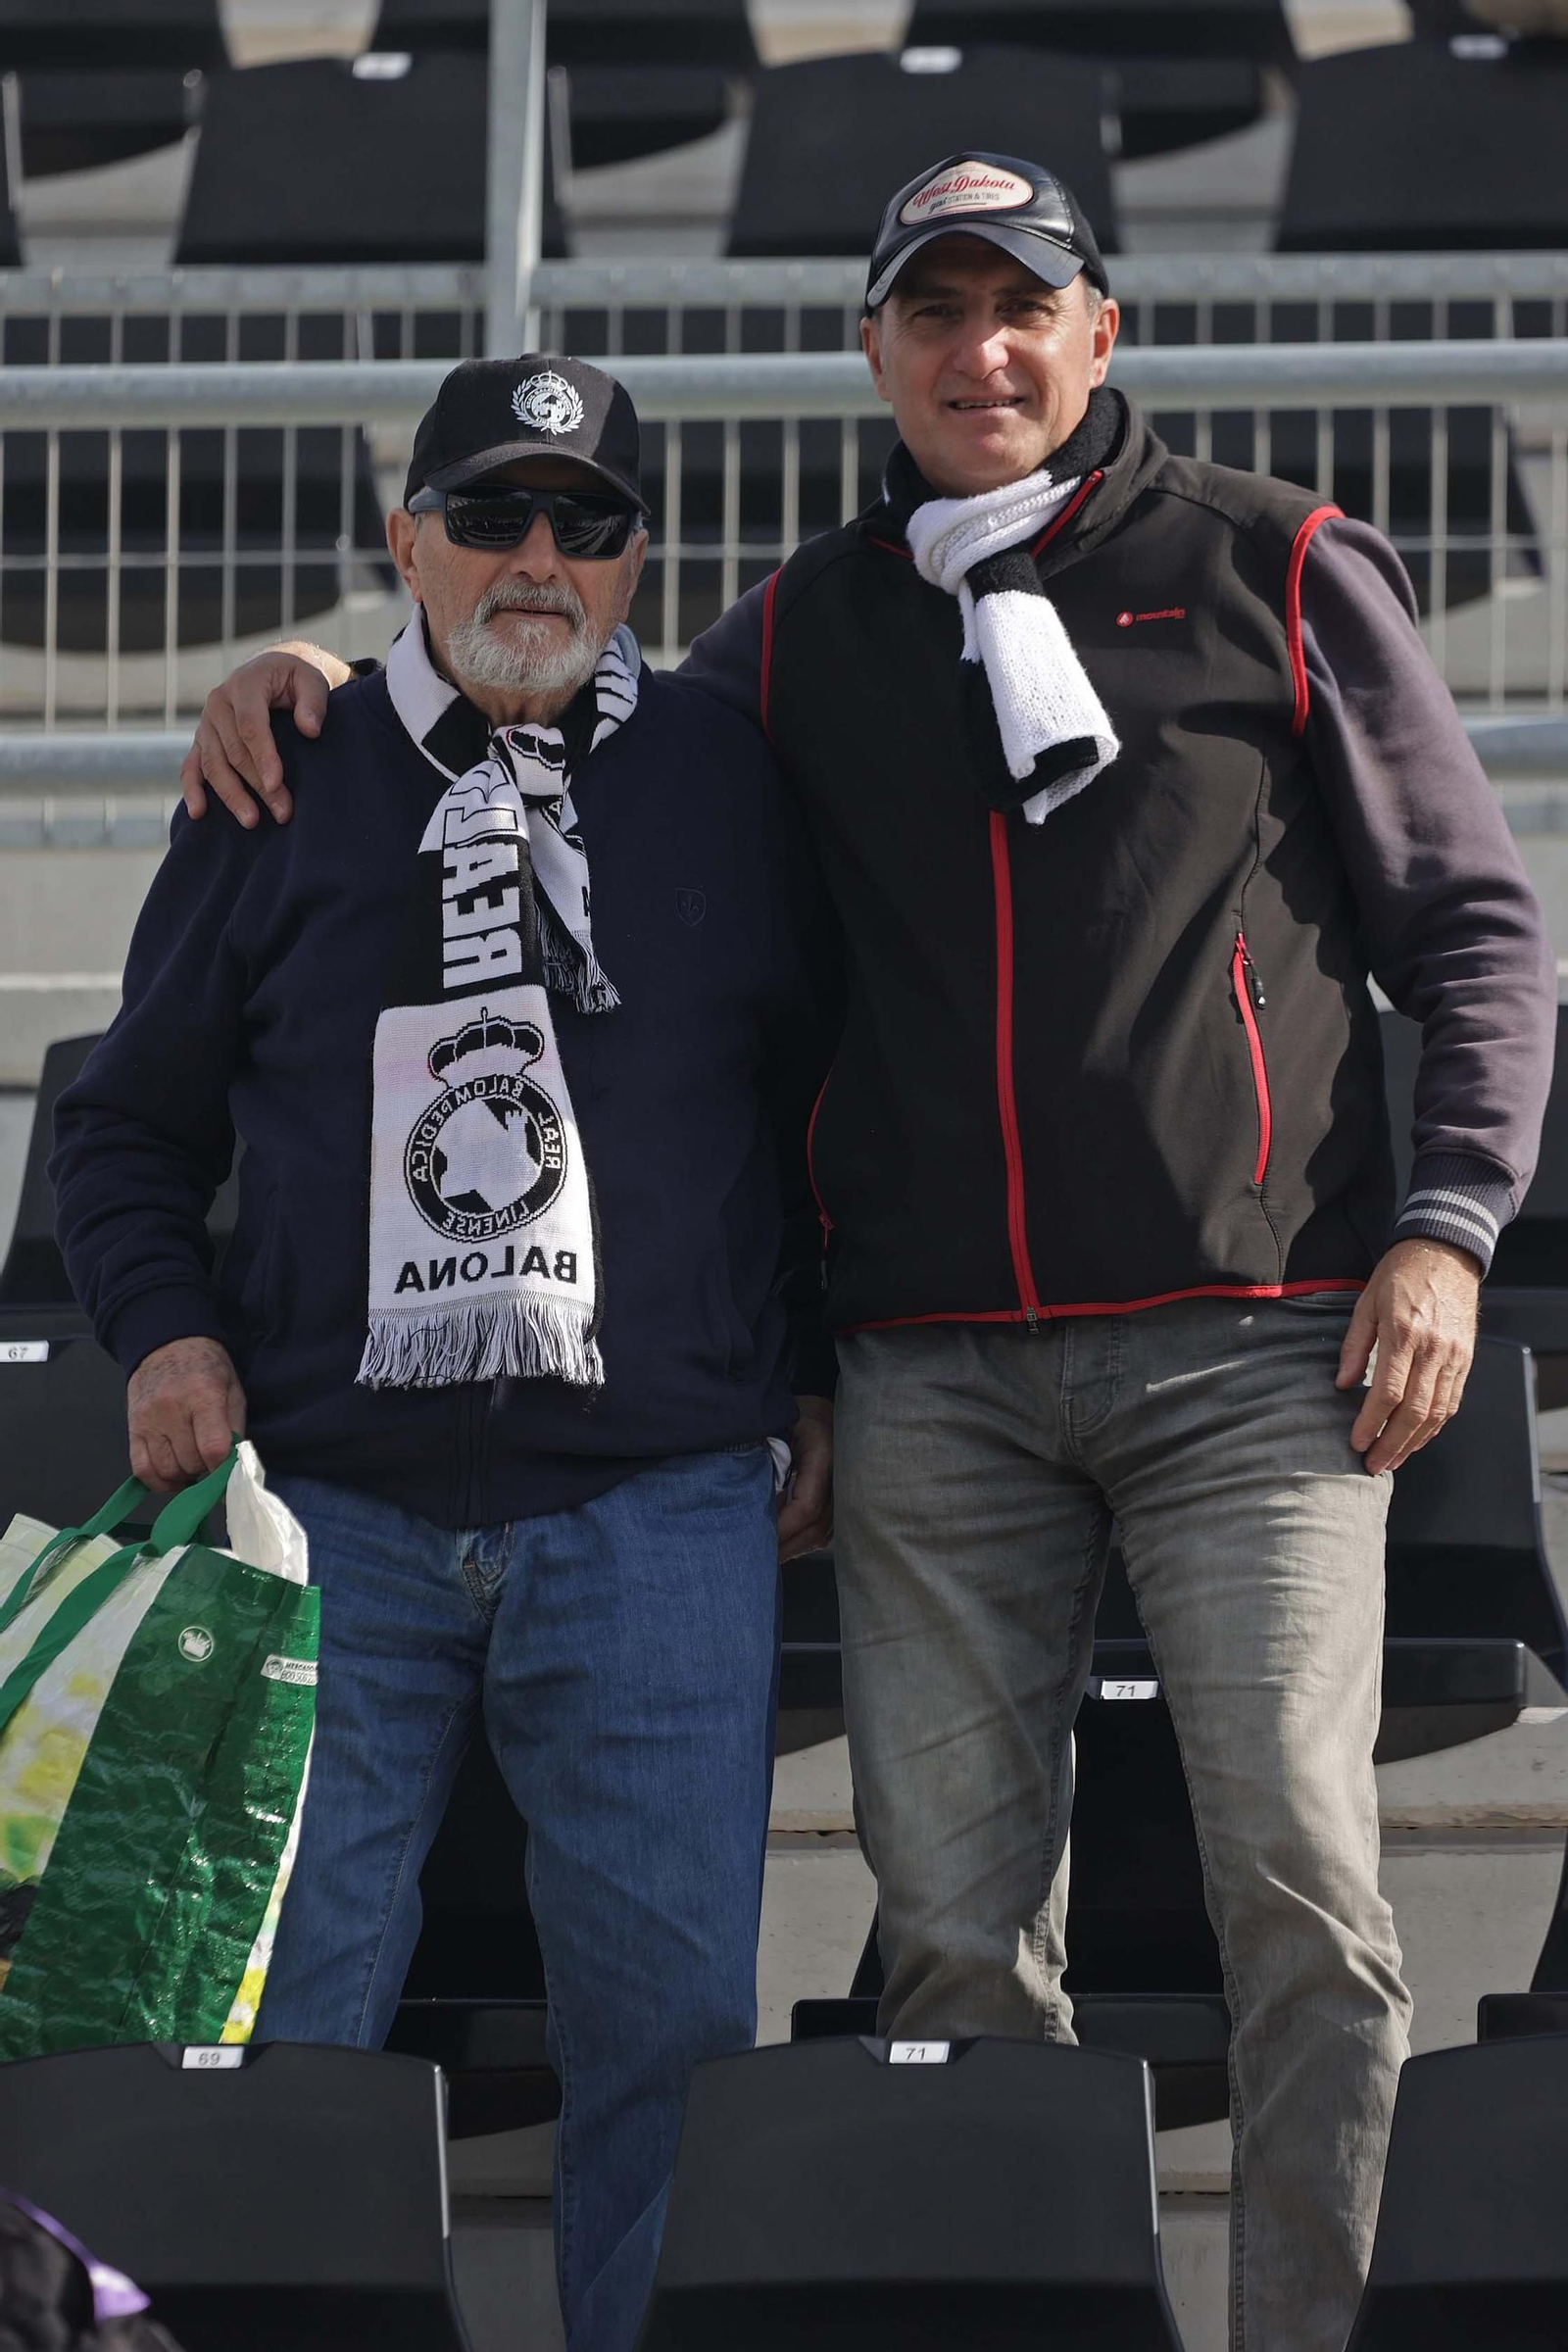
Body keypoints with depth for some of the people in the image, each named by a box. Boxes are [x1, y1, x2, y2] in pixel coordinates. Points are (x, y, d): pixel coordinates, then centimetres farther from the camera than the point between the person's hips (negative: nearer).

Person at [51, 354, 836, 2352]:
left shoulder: (735, 785, 9)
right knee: (277, 2012, 1)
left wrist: (825, 1388, 11)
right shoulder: (287, 790, 9)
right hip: (327, 1508, 1)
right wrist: (163, 1334, 0)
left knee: (668, 2005, -4)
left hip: (658, 1512, 0)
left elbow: (831, 1104, 17)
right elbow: (131, 1122, 16)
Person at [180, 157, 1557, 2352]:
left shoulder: (1280, 571, 8)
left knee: (1297, 1886, -9)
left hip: (1248, 1346, -3)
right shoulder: (806, 633, 17)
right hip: (936, 1374, 3)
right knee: (956, 1919, 0)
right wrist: (329, 684, 11)